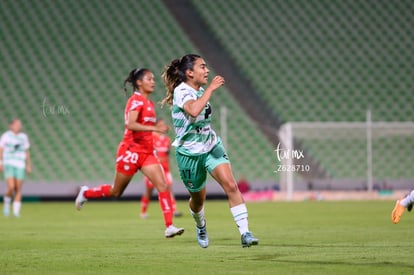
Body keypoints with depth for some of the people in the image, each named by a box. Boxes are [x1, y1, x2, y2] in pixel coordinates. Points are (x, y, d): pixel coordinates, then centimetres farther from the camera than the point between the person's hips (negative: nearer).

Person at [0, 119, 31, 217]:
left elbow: (27, 152, 16)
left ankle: (16, 211, 3)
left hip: (20, 165, 3)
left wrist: (29, 165, 12)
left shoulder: (23, 137, 11)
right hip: (9, 164, -3)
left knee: (18, 189, -3)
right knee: (11, 187, -17)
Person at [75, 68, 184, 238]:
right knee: (116, 192, 6)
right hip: (131, 150, -7)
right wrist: (155, 128, -31)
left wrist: (156, 127, 8)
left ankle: (169, 227, -15)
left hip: (147, 152, 7)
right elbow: (130, 124, -27)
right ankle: (86, 193, 32)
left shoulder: (148, 103, 14)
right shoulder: (136, 100, -13)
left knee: (162, 185, -10)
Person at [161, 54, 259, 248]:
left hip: (211, 147, 5)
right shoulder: (182, 92, -21)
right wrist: (210, 89, -37)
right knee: (198, 198, 11)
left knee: (231, 185, -17)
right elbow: (193, 110, -44)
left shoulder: (199, 91, 4)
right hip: (189, 153, -5)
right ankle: (200, 227, 46)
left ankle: (245, 233, -22)